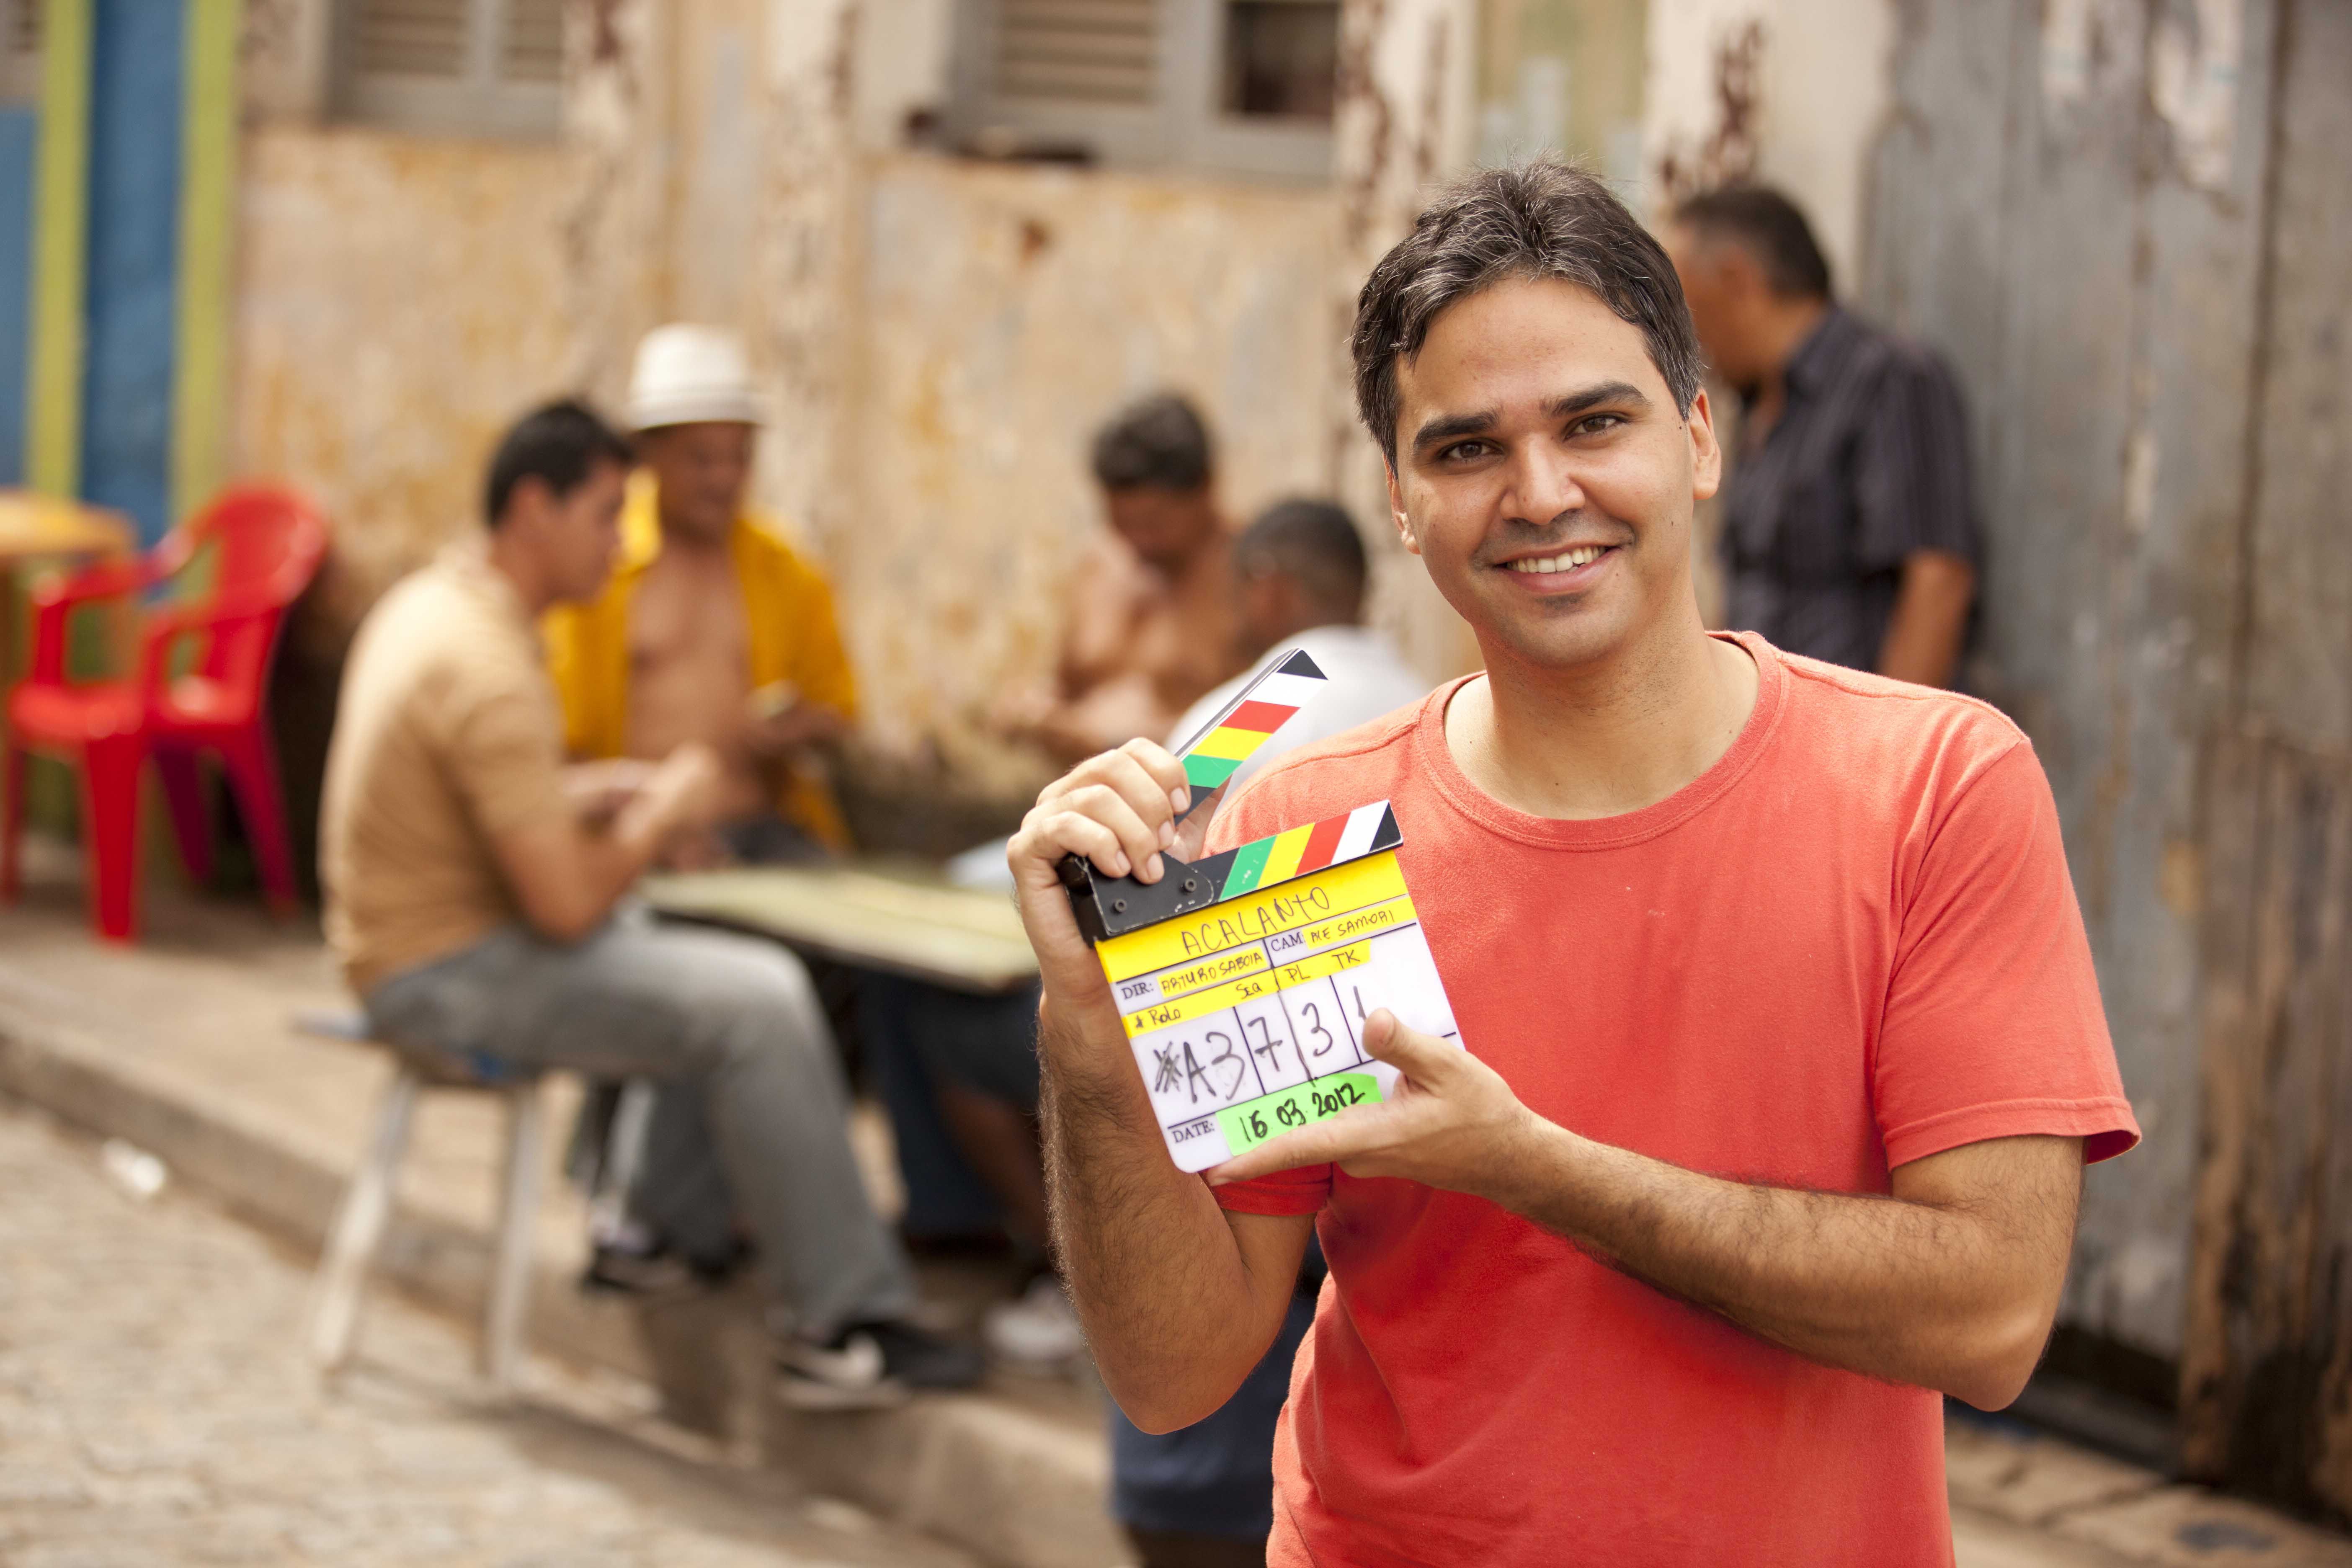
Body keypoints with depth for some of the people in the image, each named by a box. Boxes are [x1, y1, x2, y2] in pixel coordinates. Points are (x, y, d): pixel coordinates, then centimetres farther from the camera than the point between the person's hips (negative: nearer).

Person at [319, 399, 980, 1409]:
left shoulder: (427, 604, 8)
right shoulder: (491, 670, -24)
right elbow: (567, 906, -25)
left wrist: (608, 794, 8)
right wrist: (665, 813, -7)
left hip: (410, 940, 11)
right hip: (450, 975, -11)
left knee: (718, 971, 20)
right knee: (757, 1003, -17)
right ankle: (846, 1325, -12)